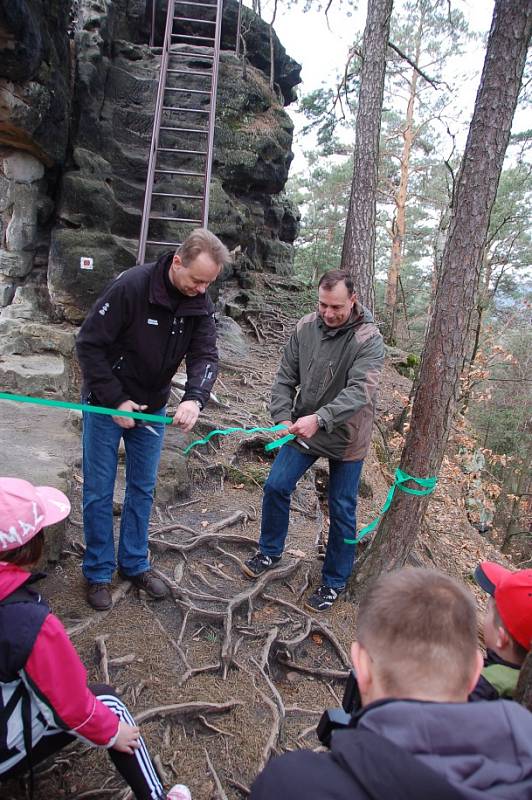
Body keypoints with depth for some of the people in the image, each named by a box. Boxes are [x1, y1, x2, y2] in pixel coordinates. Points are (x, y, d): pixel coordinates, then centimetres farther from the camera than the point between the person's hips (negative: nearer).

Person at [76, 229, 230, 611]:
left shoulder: (201, 304, -8)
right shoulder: (130, 286, -24)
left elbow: (205, 355, -13)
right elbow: (90, 344, -20)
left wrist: (195, 398, -33)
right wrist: (116, 401, -21)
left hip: (152, 408, 5)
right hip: (106, 405, -4)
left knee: (143, 489, 12)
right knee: (99, 491, 4)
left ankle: (135, 563, 29)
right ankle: (98, 572, 21)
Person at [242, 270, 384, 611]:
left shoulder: (369, 339, -20)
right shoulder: (305, 327, -7)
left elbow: (359, 391, -32)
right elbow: (285, 378, -3)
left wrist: (319, 418, -45)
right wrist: (283, 418, -18)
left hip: (347, 438, -4)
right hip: (303, 428, 4)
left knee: (342, 512, 7)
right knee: (276, 486, 6)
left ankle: (334, 582, 26)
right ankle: (271, 552, 31)